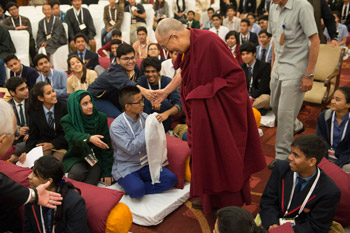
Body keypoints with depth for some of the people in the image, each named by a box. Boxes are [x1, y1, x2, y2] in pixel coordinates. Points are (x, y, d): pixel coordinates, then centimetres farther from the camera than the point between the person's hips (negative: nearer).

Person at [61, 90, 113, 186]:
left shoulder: (101, 118, -5)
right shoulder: (67, 120, -8)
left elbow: (107, 146, -5)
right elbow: (73, 136, -31)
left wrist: (107, 172, -8)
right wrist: (89, 138, -54)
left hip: (96, 156, 0)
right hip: (75, 157, 0)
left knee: (89, 184, -24)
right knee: (79, 172, -32)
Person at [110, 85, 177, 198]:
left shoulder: (144, 117, 1)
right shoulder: (116, 126, -14)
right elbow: (131, 149, -22)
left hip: (146, 164, 6)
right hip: (126, 168, -5)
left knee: (171, 178, -14)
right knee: (137, 191, -32)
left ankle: (134, 188, -8)